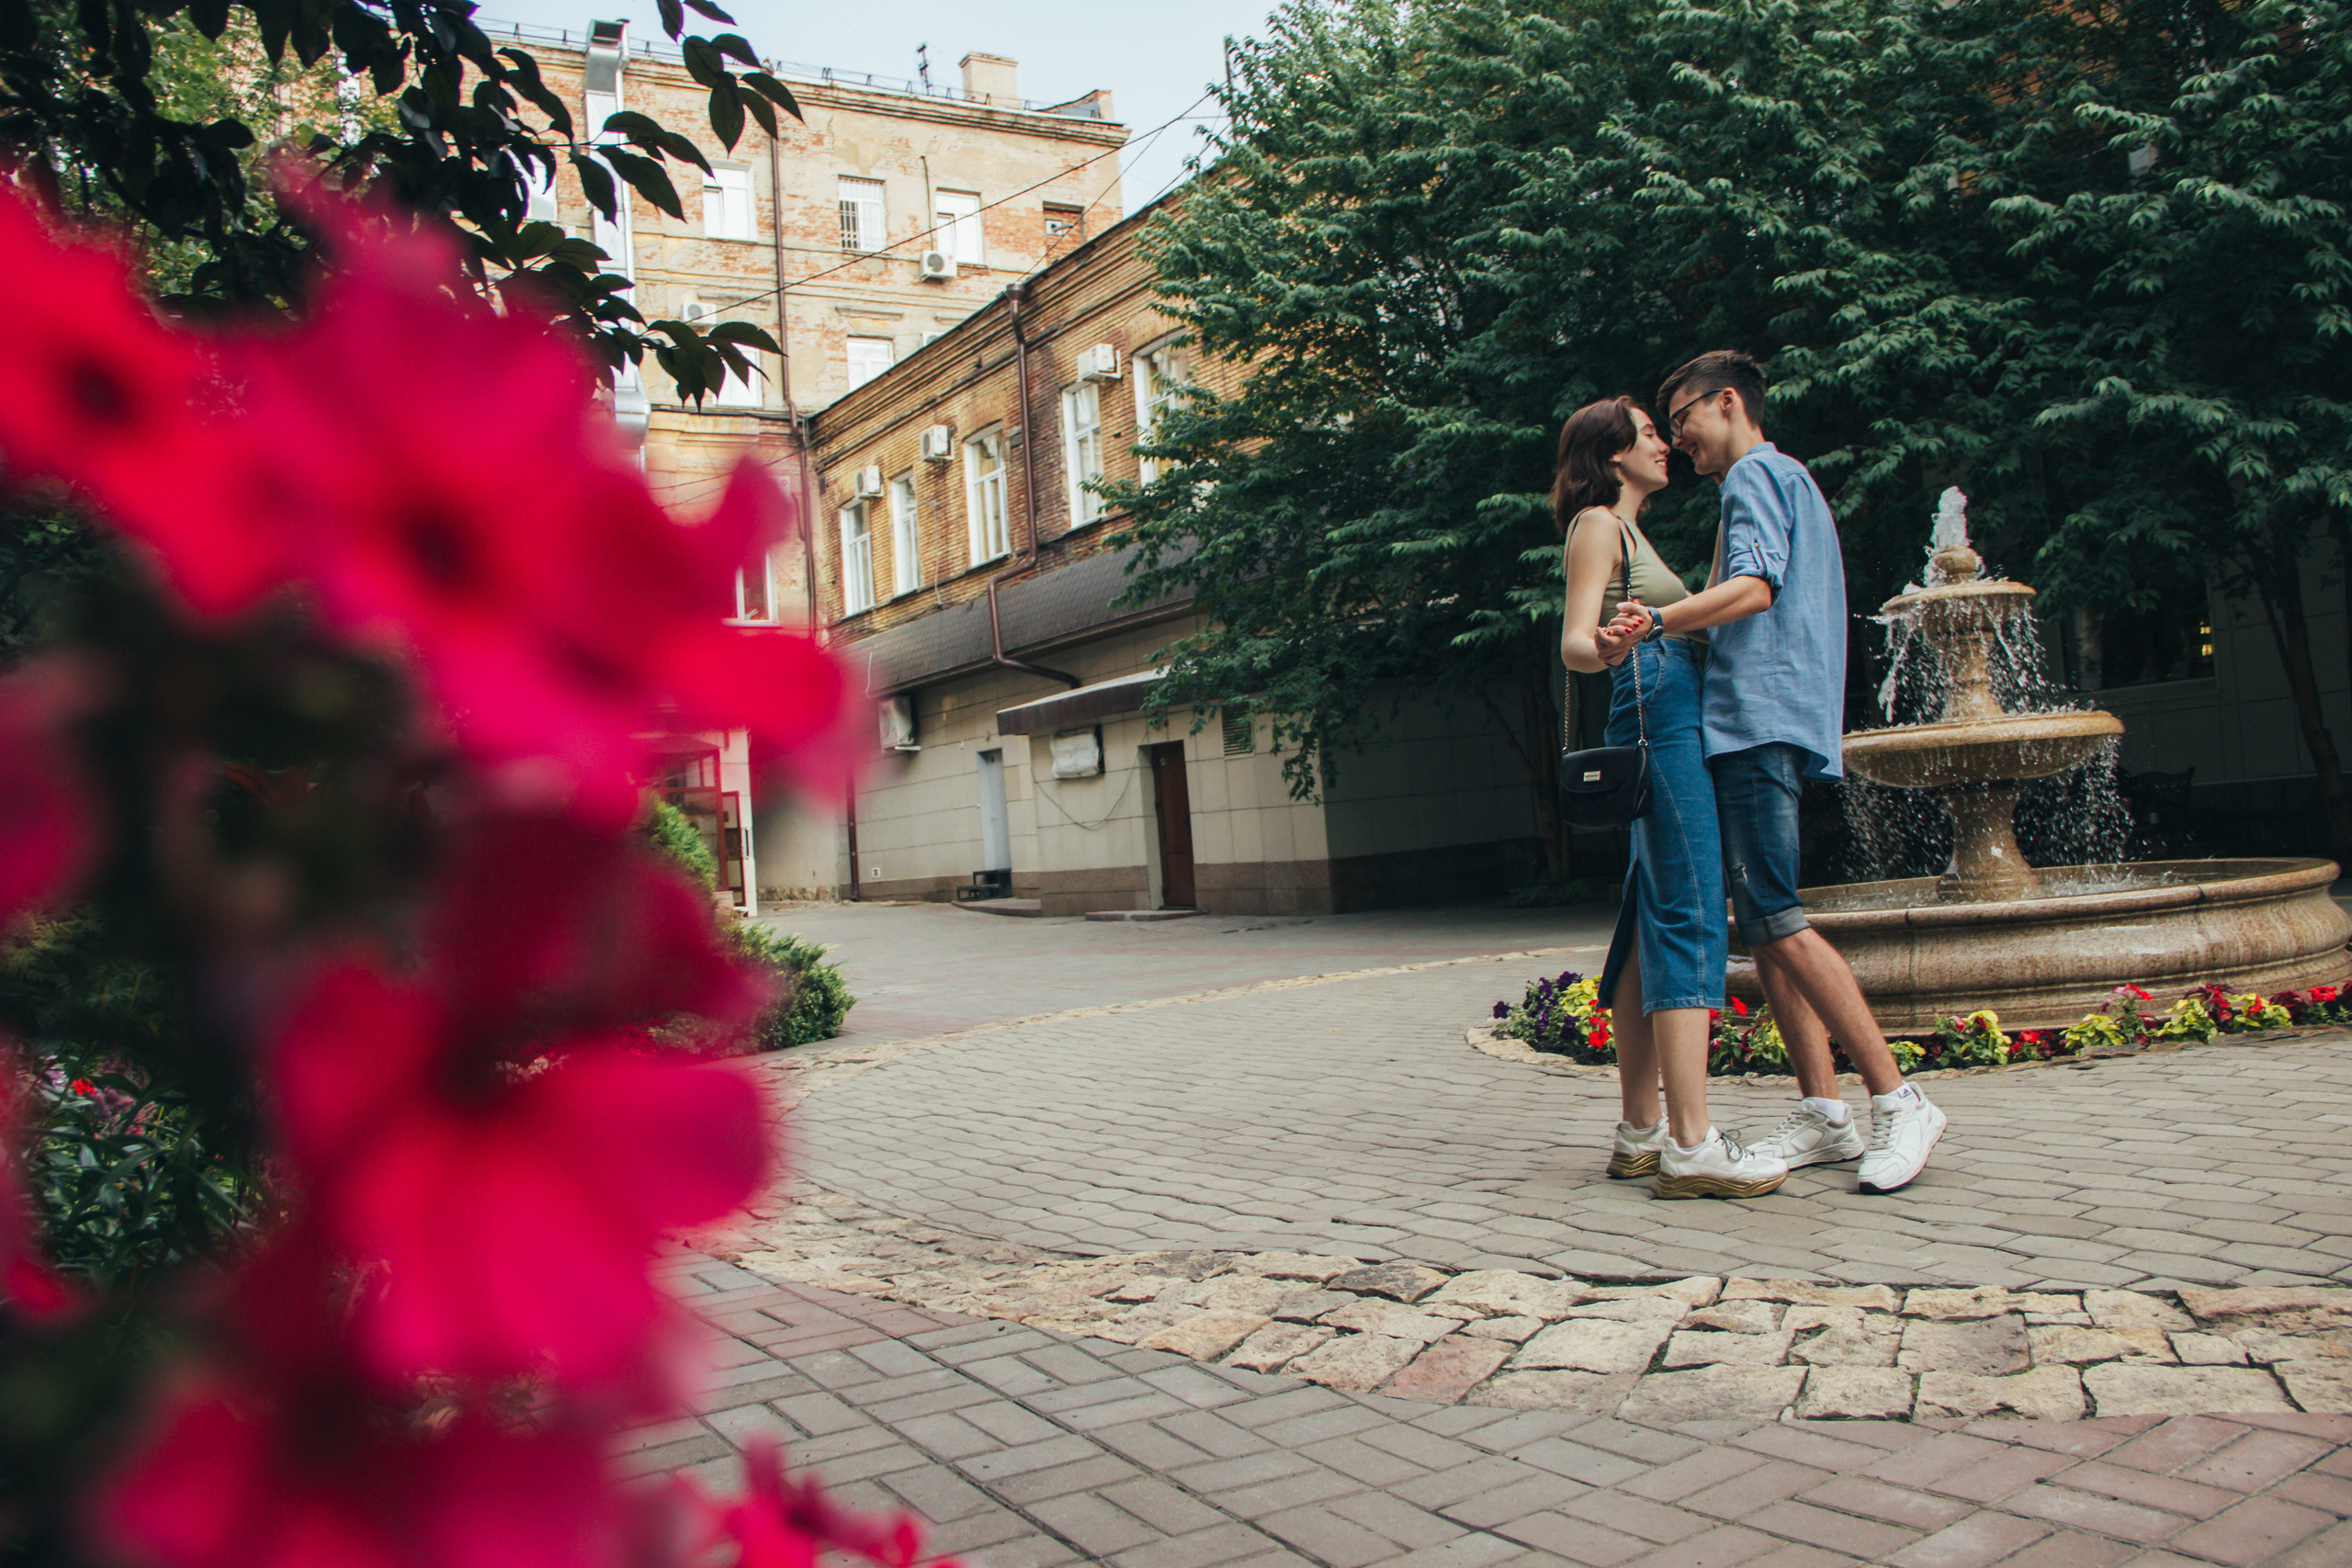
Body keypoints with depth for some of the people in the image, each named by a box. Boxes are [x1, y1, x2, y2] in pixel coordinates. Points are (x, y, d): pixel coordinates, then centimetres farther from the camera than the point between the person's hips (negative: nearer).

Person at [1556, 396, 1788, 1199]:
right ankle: (1692, 1146, -18)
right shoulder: (1597, 524, -3)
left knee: (1652, 927, 6)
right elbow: (1573, 643, -15)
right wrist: (1605, 648, -38)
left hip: (1675, 725, 10)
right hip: (1660, 714, -10)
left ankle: (1641, 1131, 7)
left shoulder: (1628, 531, 26)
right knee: (1690, 919, -15)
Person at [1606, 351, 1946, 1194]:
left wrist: (1660, 621, -32)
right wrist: (1671, 626, 41)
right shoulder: (1793, 480, 29)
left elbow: (1754, 587, -20)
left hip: (1760, 719, -11)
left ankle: (1897, 1100, -13)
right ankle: (1821, 1112, 6)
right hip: (1763, 722, 11)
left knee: (1776, 920, -15)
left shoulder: (1756, 475, -3)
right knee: (1762, 925, 6)